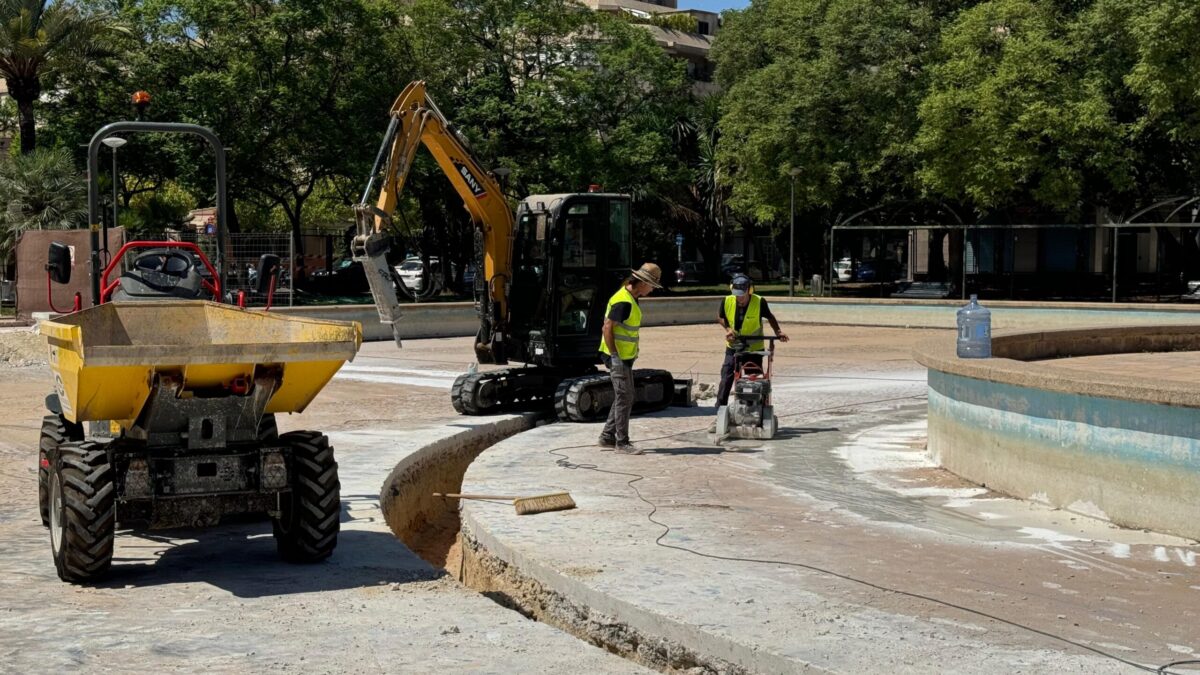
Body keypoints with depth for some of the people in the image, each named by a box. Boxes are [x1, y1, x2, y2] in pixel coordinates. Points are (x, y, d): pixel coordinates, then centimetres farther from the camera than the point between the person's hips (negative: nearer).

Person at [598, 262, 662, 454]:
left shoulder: (630, 298, 12)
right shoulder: (624, 301, -20)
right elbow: (608, 328, -23)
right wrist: (615, 356, -24)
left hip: (625, 357, 10)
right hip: (618, 358, -10)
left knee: (623, 398, 14)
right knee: (624, 399, -6)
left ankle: (607, 438, 20)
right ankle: (622, 442, 0)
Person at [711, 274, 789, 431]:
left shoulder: (759, 302, -19)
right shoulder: (727, 301, -14)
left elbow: (770, 317, 0)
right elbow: (720, 317, 4)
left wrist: (778, 332, -9)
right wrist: (727, 329, -12)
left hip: (754, 349, -1)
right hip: (733, 348, 1)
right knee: (725, 382, -6)